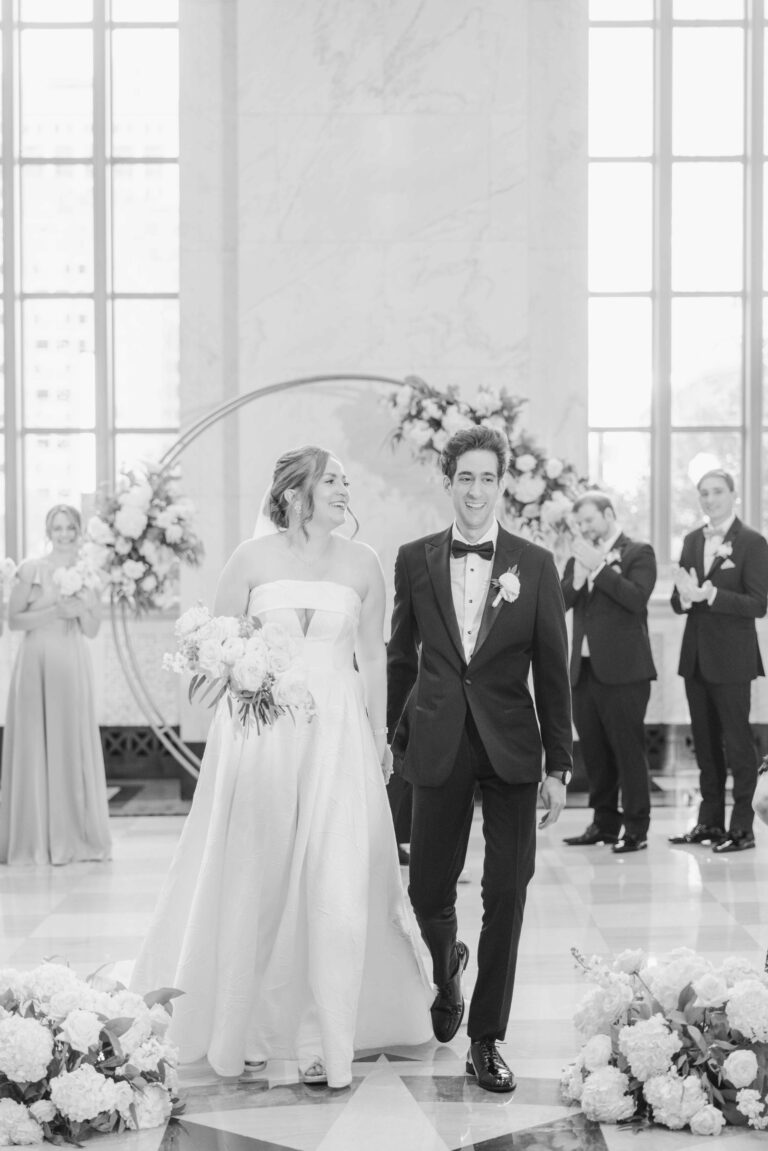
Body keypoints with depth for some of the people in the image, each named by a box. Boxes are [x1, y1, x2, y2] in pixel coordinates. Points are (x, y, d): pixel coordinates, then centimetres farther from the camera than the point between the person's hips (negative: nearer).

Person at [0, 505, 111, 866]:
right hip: (37, 660, -3)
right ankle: (34, 839, 6)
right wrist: (55, 612, -13)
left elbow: (92, 631, 13)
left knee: (74, 746, 3)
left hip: (73, 664, 3)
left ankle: (74, 836, 11)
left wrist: (84, 608, -6)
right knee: (35, 746, -2)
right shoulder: (31, 569, 0)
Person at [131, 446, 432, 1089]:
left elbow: (372, 655, 11)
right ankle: (244, 1028, 21)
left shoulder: (362, 564, 4)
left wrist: (379, 735, 12)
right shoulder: (252, 559, 0)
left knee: (337, 885, -6)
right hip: (259, 731, -1)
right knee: (253, 881, 5)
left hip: (337, 732, 1)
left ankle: (326, 1041, 3)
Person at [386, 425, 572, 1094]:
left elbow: (552, 670, 2)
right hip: (440, 749, 1)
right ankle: (447, 970, 40)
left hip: (511, 751, 0)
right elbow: (401, 657, 11)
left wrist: (558, 765, -1)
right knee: (428, 893, 5)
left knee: (507, 896, 0)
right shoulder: (415, 560, 3)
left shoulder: (535, 565, 0)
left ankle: (487, 1042, 14)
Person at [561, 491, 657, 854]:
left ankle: (636, 828, 3)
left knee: (628, 748, -3)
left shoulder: (638, 553, -1)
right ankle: (604, 822, 20)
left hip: (622, 669, -6)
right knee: (593, 749, 10)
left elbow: (637, 597, -17)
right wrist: (578, 576, -11)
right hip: (584, 668, 6)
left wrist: (598, 567, -16)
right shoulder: (579, 556, 15)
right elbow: (559, 603, 6)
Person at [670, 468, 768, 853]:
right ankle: (710, 821, 22)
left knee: (737, 742, -1)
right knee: (705, 742, 13)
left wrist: (710, 595, -24)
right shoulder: (692, 540, 11)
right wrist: (685, 596, -12)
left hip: (731, 660, -6)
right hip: (696, 658, 6)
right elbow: (678, 602, 11)